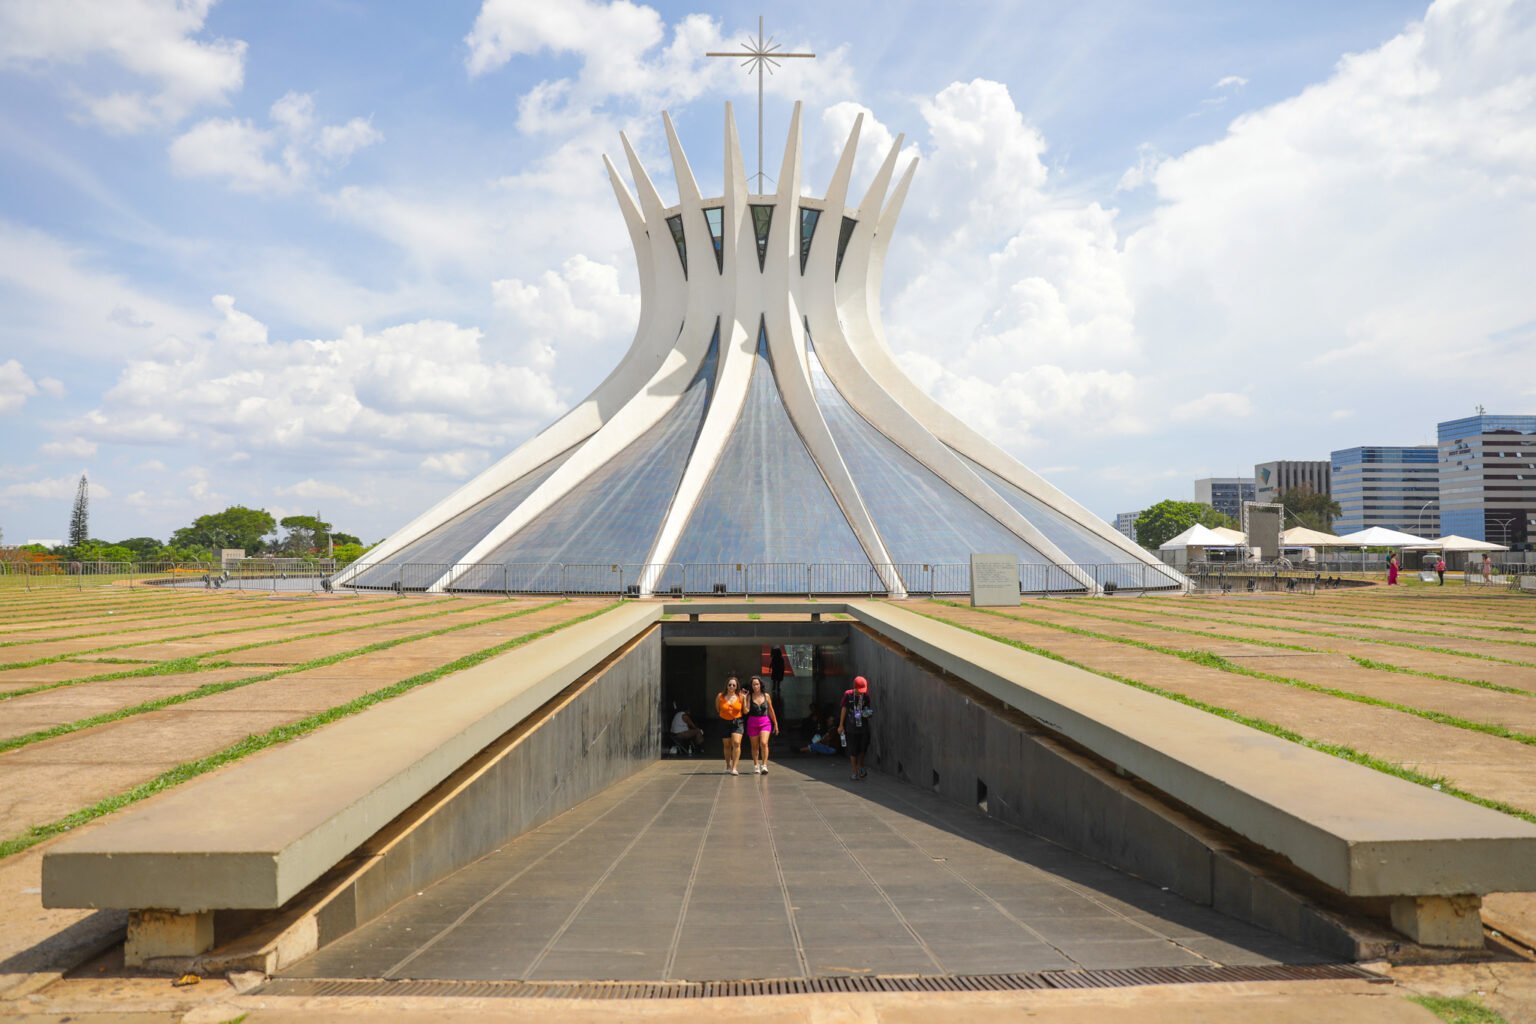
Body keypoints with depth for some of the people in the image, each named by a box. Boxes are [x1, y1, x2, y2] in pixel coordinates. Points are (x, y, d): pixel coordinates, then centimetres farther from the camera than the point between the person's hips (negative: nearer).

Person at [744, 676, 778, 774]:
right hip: (752, 723, 0)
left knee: (764, 743, -18)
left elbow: (771, 710, 12)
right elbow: (746, 710, -11)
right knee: (755, 746, 8)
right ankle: (756, 766, 21)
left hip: (765, 722, 0)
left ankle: (764, 765, -15)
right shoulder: (749, 696, -2)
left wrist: (775, 723, 16)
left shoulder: (766, 696, 3)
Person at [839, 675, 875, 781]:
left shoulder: (866, 696, -3)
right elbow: (843, 709, 1)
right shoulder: (848, 695, -5)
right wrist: (841, 725, 3)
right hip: (851, 727, -1)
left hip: (863, 727, 1)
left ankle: (860, 768, 30)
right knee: (853, 750, 3)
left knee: (863, 749, 7)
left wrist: (867, 714, -21)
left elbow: (870, 710, 4)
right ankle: (855, 772, 14)